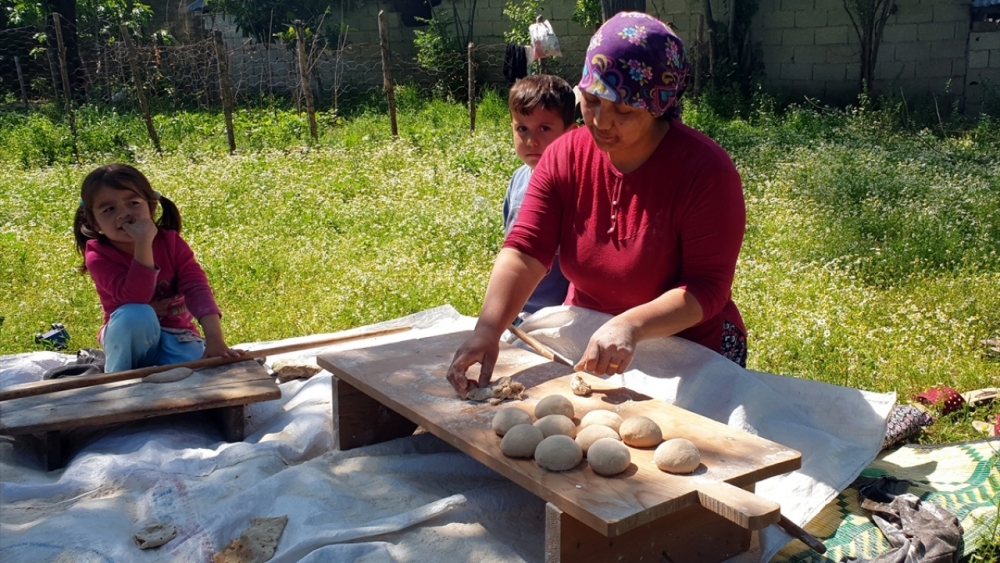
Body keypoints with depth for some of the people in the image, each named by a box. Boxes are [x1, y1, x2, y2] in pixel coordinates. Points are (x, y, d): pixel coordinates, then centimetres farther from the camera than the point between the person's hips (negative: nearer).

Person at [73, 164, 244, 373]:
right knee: (136, 315, -35)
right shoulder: (99, 255, -15)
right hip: (130, 341, 0)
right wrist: (143, 243, -39)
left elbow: (197, 289, -22)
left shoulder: (171, 242, -9)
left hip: (175, 337, 0)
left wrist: (214, 340, -37)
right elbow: (135, 298, -30)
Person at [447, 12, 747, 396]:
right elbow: (524, 252, -13)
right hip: (585, 348, 4)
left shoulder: (706, 171, -18)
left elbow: (708, 288, -20)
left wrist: (632, 325, -37)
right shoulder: (564, 157, -6)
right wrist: (488, 329, -30)